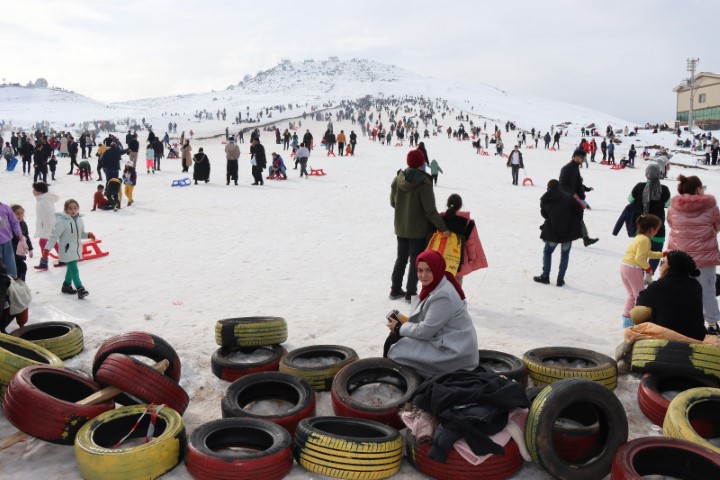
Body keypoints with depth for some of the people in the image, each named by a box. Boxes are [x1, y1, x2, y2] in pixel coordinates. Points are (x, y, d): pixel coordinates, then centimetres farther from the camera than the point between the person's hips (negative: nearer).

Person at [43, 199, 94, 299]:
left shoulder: (79, 220, 3)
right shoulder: (62, 221, -19)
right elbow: (54, 236, -19)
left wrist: (88, 234, -5)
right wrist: (47, 249, -22)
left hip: (76, 249, 8)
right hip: (67, 250, -7)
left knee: (71, 268, 20)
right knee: (74, 269, -10)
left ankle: (66, 286, 36)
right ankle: (80, 289, -9)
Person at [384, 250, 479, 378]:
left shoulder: (444, 295, -26)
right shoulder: (434, 287, 4)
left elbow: (425, 331, -22)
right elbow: (427, 322, 12)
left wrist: (399, 327, -7)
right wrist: (404, 321, -4)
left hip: (454, 352, -9)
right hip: (442, 340, 9)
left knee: (396, 351, -8)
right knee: (394, 338, 5)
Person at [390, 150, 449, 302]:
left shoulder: (397, 179, -4)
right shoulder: (424, 183, -20)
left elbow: (393, 203, 7)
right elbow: (430, 210, -21)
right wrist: (443, 228, -15)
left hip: (400, 228, 5)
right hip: (419, 229, -5)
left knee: (401, 258, 19)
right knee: (415, 261, 6)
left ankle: (395, 290, 25)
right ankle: (410, 293, 12)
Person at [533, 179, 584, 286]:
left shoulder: (545, 200, -2)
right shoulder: (567, 197, -8)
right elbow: (579, 208, -6)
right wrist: (578, 222, 8)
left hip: (552, 231, 0)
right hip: (569, 230, 0)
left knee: (547, 252, 19)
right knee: (565, 254, 13)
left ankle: (545, 276, 17)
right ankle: (560, 279, 10)